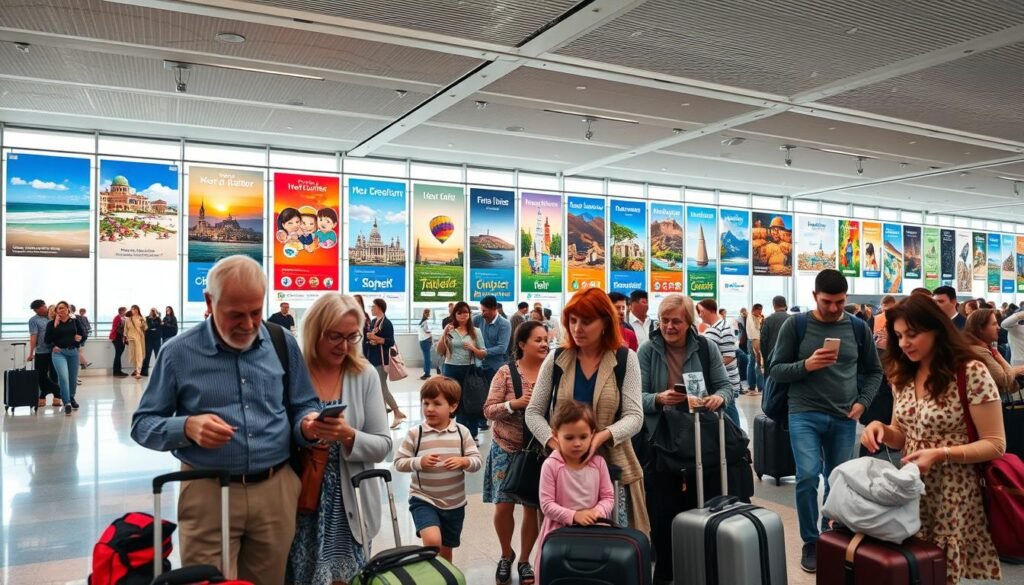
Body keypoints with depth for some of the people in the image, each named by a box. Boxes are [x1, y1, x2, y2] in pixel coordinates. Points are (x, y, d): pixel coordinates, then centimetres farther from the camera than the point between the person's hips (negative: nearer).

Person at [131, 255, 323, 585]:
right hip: (208, 494, -2)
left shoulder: (283, 344, 3)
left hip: (277, 490, 2)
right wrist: (187, 427, -19)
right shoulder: (179, 352, -3)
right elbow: (142, 425, 2)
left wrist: (309, 425, -16)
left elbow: (303, 408, 9)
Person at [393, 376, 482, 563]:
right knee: (432, 541, -26)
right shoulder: (415, 433, -9)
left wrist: (463, 461, -24)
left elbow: (477, 462, -4)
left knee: (446, 550, 17)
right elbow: (399, 462, -7)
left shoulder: (462, 432, -5)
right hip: (423, 500, -3)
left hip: (454, 503, 3)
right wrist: (419, 462, -24)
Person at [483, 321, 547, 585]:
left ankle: (525, 560, 28)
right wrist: (514, 403, -23)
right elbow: (489, 410, -9)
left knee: (533, 507, 7)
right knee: (503, 506, -1)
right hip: (507, 448, -1)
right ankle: (506, 554, 28)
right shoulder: (506, 372, -8)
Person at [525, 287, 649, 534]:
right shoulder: (556, 359, 2)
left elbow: (634, 416, -8)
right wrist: (555, 442, -14)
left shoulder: (625, 359, -3)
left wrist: (602, 436, -26)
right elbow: (533, 412, 4)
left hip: (612, 465, -1)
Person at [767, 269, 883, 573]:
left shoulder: (858, 328, 4)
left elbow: (874, 371, 14)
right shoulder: (795, 325, -4)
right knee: (808, 475, -15)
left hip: (844, 418, 3)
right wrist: (806, 365, -20)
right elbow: (775, 370, -3)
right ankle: (810, 542, 5)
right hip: (805, 414, -3)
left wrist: (863, 402, 0)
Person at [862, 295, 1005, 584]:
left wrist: (941, 453, -25)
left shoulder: (971, 373, -15)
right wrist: (880, 428, -11)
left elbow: (995, 445, -12)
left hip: (954, 495, -5)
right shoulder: (903, 376, 4)